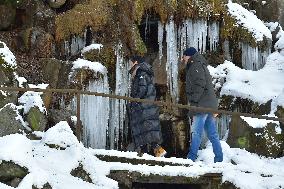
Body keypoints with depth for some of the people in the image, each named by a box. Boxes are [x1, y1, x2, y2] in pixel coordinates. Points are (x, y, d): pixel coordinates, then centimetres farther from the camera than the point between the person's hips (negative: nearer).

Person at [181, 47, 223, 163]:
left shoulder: (196, 66, -5)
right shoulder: (201, 66, 26)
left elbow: (200, 85, -19)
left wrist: (192, 100, -16)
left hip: (201, 105, -10)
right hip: (210, 105, 10)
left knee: (196, 132, -12)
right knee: (212, 134, 8)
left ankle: (191, 158, -14)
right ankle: (219, 158, 8)